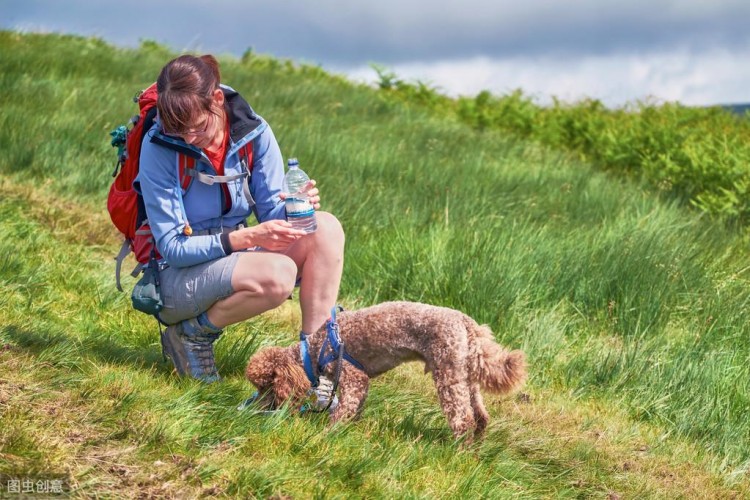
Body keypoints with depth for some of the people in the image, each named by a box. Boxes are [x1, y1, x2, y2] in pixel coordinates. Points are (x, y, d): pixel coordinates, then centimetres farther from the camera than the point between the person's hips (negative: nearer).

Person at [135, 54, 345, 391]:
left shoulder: (252, 132, -8)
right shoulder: (157, 148, -19)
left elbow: (271, 212, -1)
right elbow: (172, 248, -18)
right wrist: (246, 238, -30)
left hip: (235, 260, 5)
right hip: (177, 276, -5)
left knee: (326, 229, -20)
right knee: (278, 275, -34)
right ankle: (193, 332, -8)